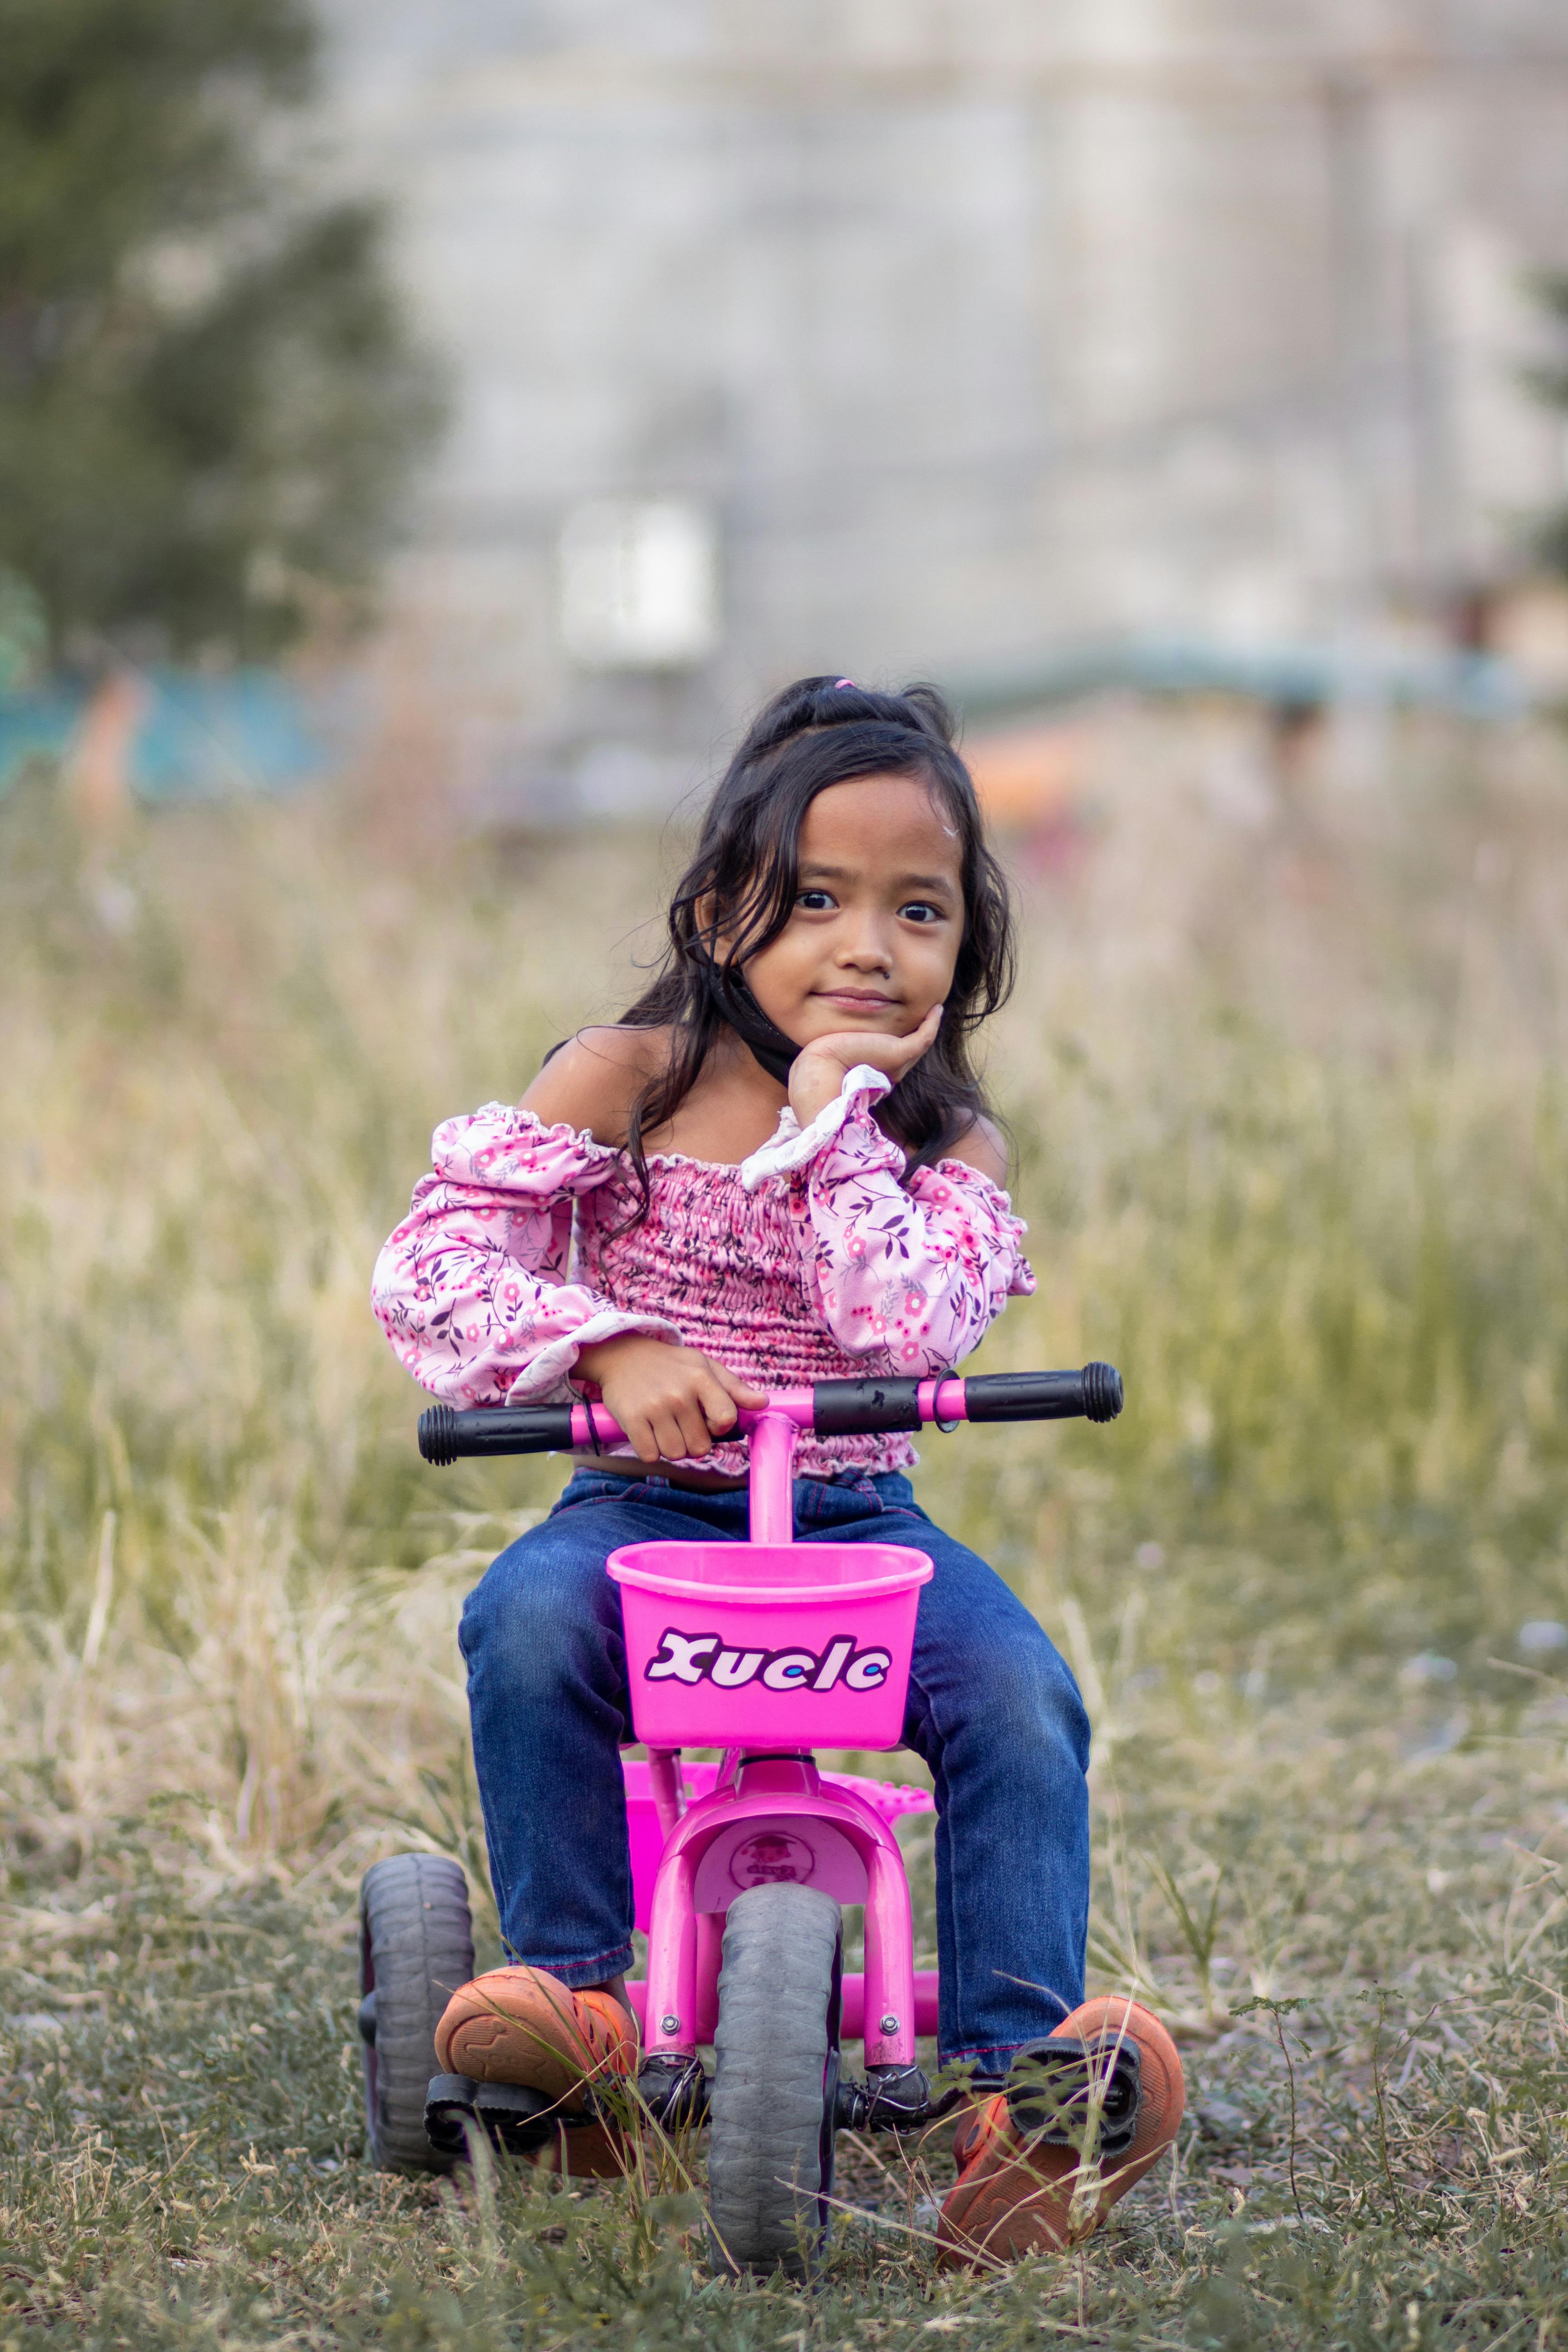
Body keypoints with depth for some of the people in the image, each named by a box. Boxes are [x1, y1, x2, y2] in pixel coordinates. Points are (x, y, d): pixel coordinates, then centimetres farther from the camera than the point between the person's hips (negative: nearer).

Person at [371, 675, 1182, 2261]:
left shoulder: (948, 1147, 3)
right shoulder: (629, 1084, -1)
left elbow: (911, 1327, -18)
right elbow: (434, 1252, -10)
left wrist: (835, 1115, -13)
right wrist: (607, 1347, -25)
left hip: (858, 1519, 1)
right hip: (647, 1504, -1)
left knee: (1021, 1697, -26)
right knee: (528, 1623, -34)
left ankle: (1020, 2069, -26)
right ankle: (569, 1980, -22)